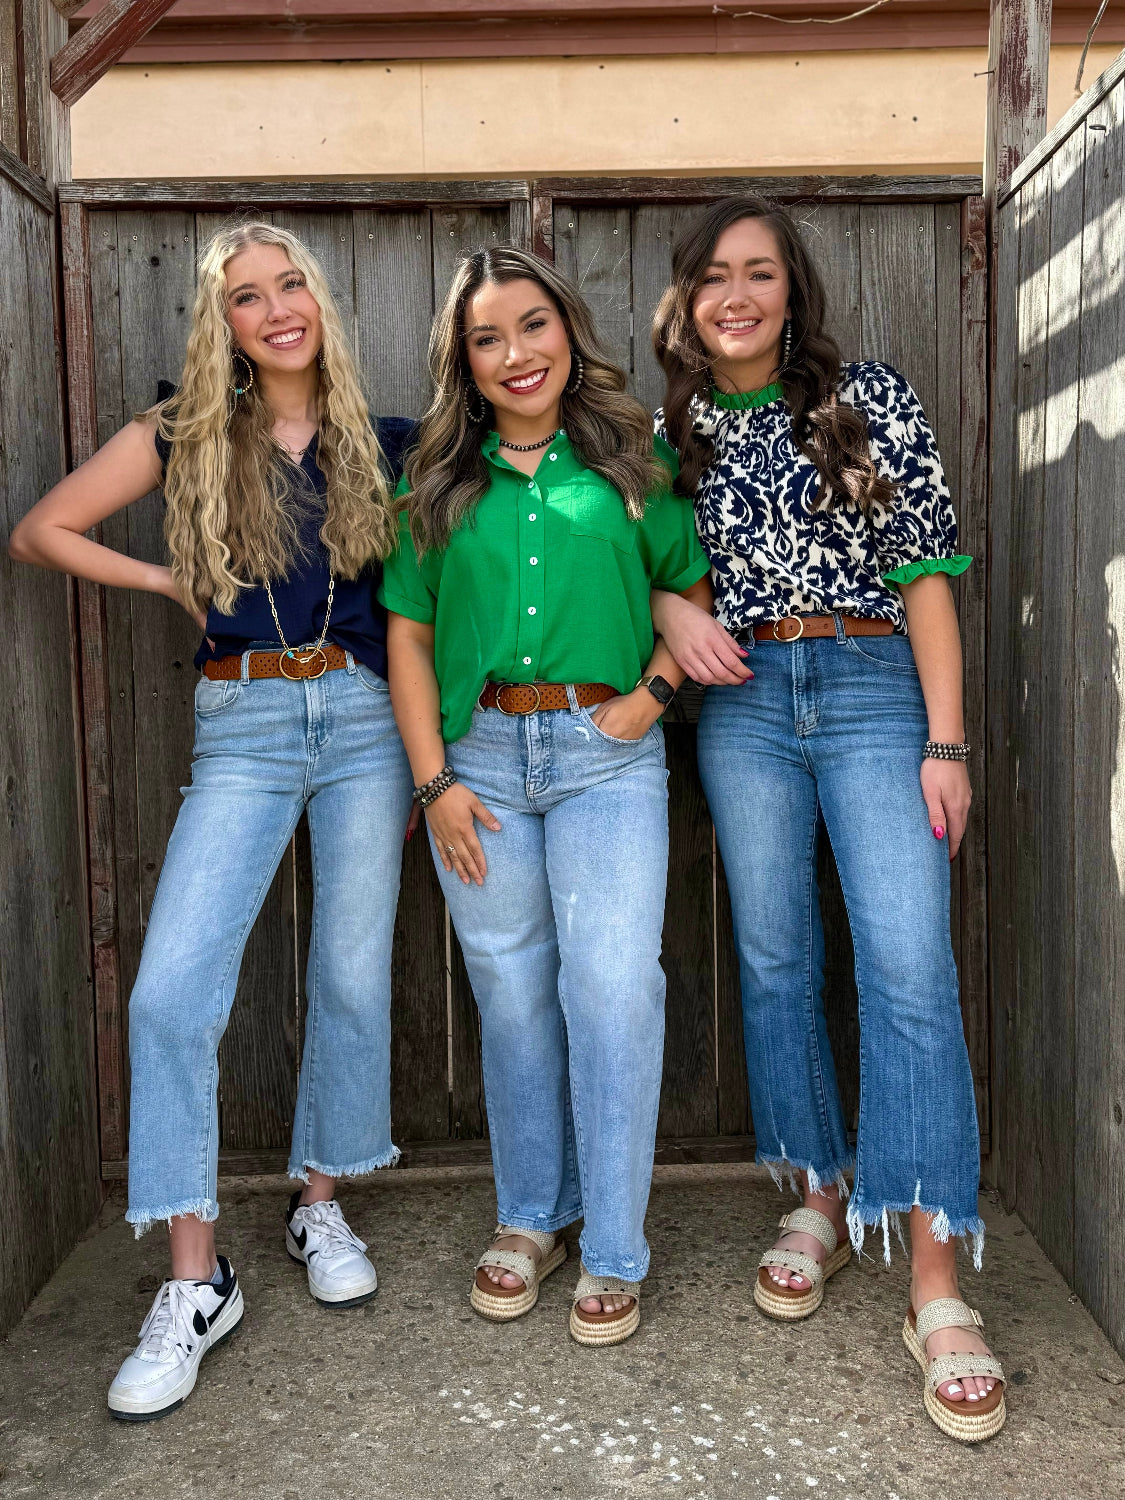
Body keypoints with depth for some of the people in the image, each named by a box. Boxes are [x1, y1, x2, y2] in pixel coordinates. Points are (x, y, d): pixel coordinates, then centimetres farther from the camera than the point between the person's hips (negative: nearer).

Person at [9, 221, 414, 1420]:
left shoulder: (380, 443, 9)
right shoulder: (187, 437, 6)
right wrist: (176, 584, 3)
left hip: (365, 718, 1)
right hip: (242, 728, -1)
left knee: (353, 975, 5)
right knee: (172, 989, -11)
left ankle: (319, 1205, 28)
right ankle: (195, 1283, 2)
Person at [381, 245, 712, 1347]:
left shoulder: (632, 458, 8)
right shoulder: (439, 480, 10)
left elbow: (695, 591, 11)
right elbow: (408, 636, 8)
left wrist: (651, 694, -6)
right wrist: (435, 778, -1)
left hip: (605, 752, -2)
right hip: (478, 754, 2)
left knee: (613, 984, -11)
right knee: (513, 995, 9)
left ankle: (613, 1255, 5)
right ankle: (530, 1220, 27)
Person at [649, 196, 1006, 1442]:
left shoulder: (873, 400, 2)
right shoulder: (670, 430, 10)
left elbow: (926, 573, -1)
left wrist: (944, 739, -8)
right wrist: (670, 612, -7)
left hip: (875, 692, -2)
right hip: (741, 705, 3)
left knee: (909, 970, -11)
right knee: (775, 959, 6)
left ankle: (936, 1289, -5)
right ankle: (819, 1200, 25)